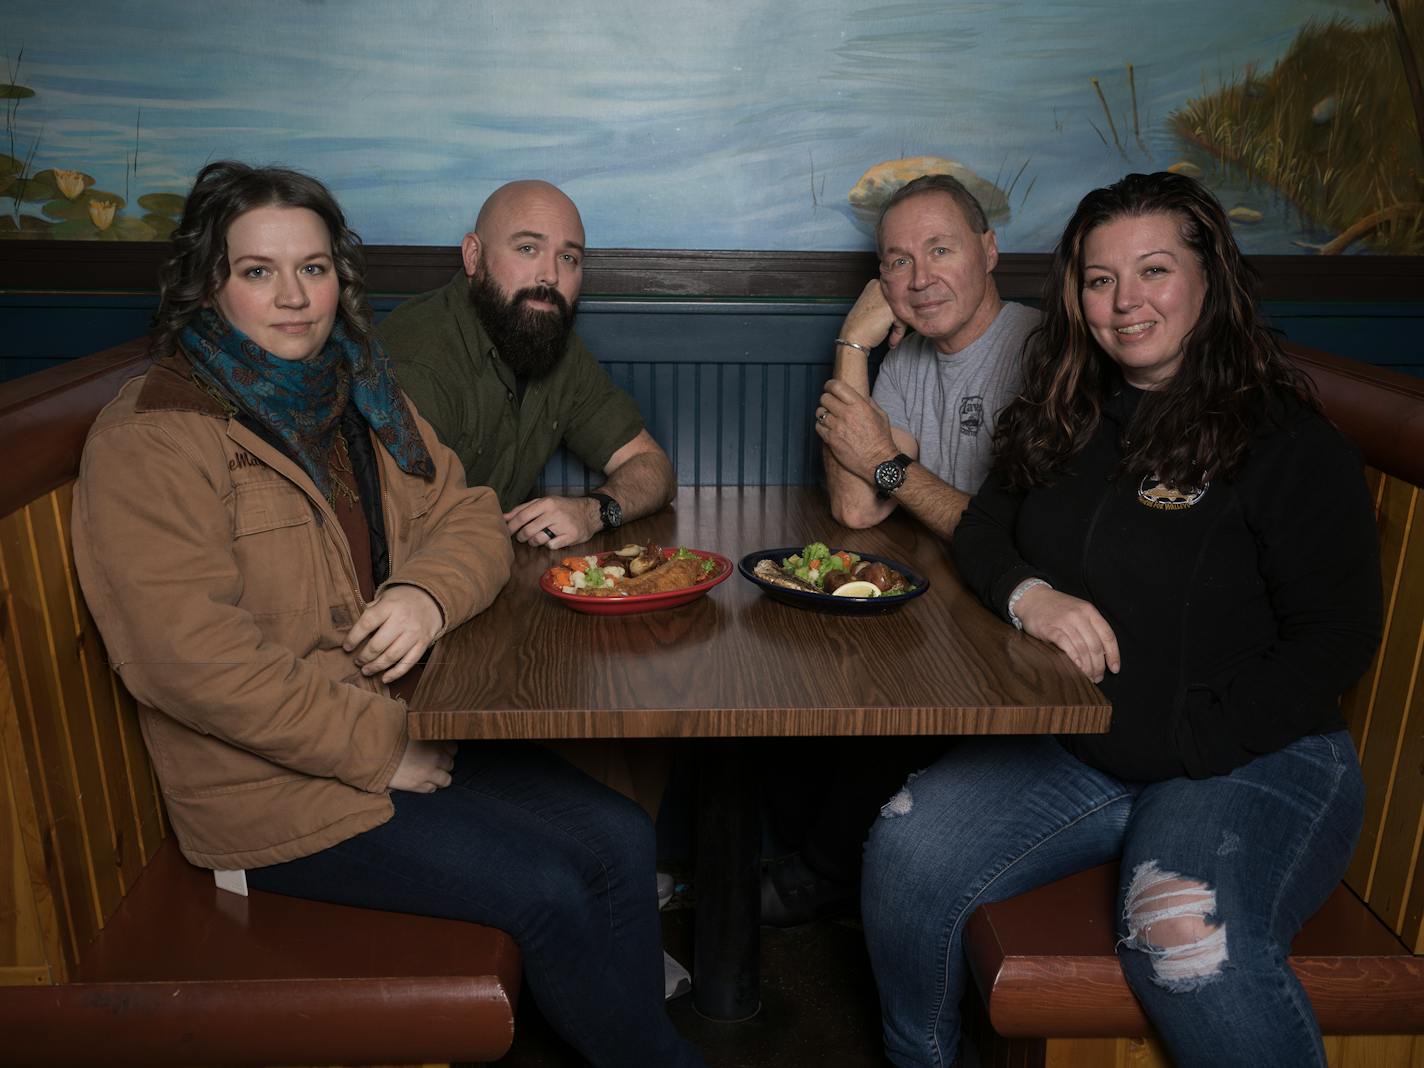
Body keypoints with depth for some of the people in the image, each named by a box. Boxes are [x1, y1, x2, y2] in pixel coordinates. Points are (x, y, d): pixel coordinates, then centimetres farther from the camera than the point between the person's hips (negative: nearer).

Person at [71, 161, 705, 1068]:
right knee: (546, 891, -14)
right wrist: (379, 750, -19)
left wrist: (428, 593, -16)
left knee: (622, 840, -6)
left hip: (409, 727, 7)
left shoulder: (362, 397, 10)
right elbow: (190, 657, -22)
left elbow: (467, 517, 9)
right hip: (272, 787, -6)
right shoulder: (148, 440, -14)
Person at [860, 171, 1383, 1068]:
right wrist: (1026, 593, -11)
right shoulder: (1068, 420, 11)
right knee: (904, 852, -16)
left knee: (1189, 937, -35)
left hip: (1252, 757, -4)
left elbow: (1335, 640, -9)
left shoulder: (1293, 444, -7)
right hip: (1071, 749, 5)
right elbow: (983, 530, 13)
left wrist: (1190, 745, -18)